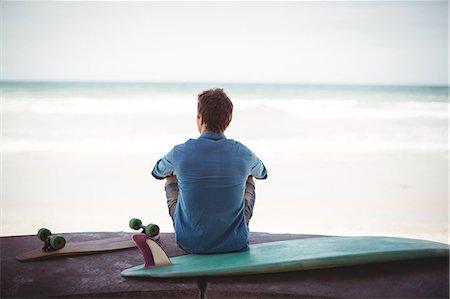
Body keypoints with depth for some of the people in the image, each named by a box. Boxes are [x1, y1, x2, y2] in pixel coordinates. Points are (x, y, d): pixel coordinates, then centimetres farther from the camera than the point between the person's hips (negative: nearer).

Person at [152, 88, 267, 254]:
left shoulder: (180, 153, -16)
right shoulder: (244, 154, -13)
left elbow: (157, 172, 10)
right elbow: (262, 173, 14)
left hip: (191, 243, 0)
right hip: (235, 243, 1)